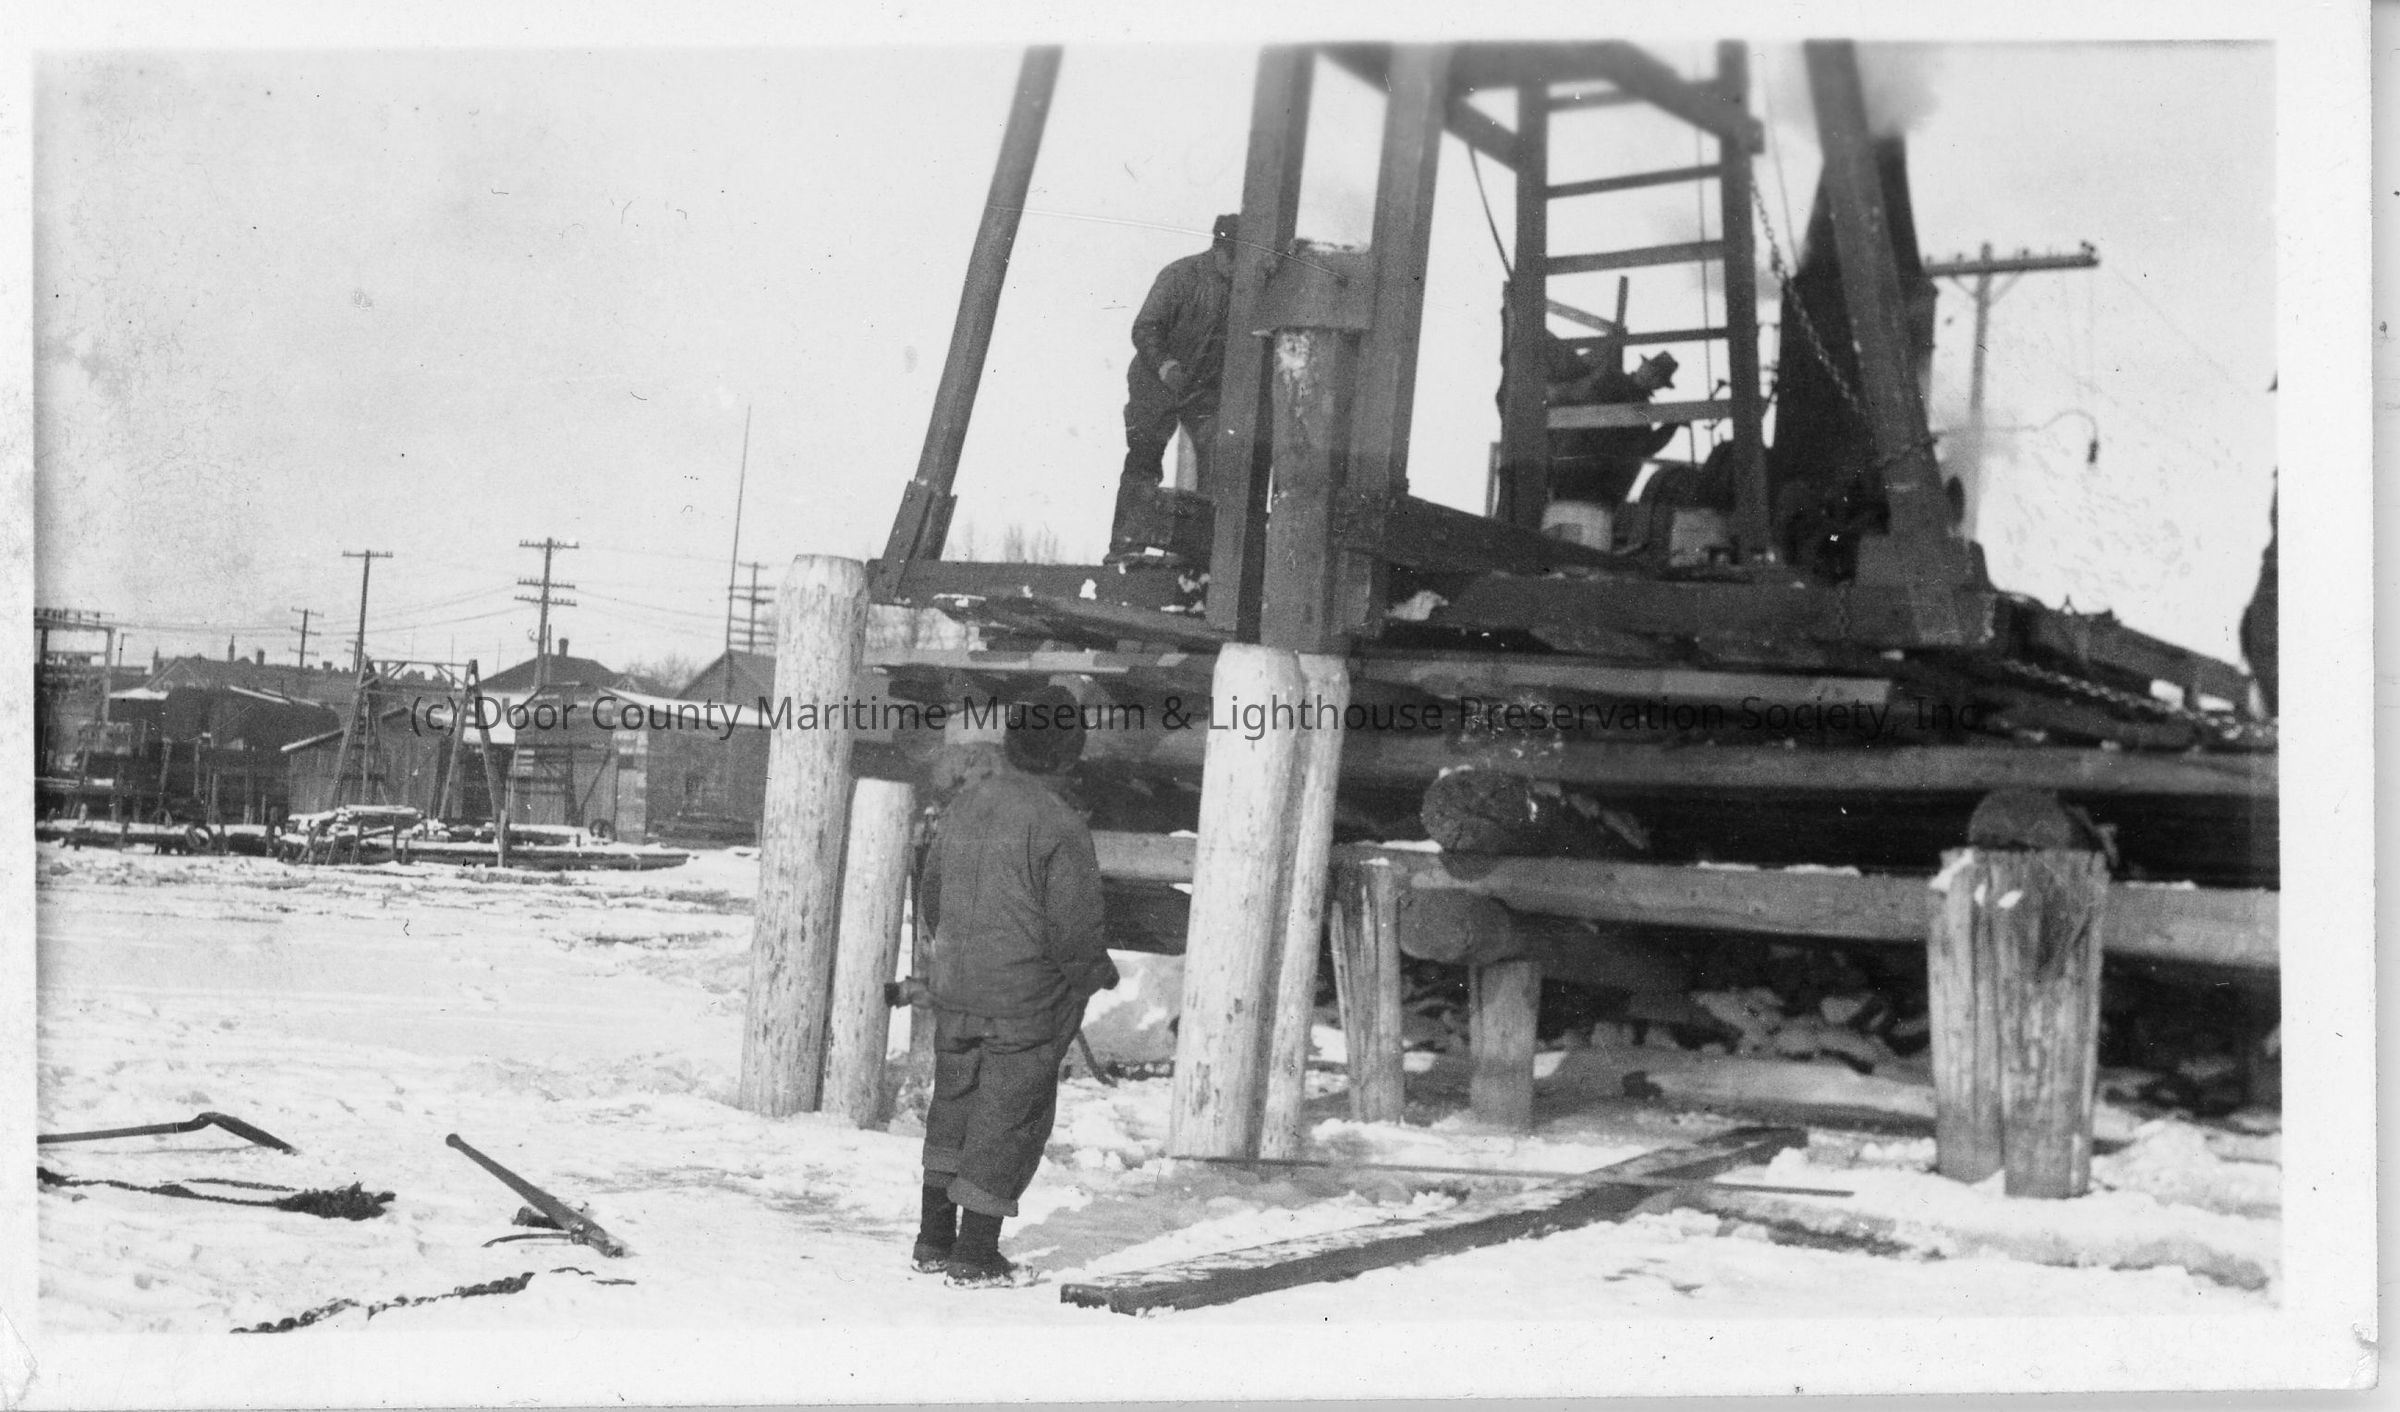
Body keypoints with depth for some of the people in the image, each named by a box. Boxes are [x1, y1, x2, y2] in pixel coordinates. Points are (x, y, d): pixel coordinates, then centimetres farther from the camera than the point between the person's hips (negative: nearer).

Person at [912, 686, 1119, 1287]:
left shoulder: (964, 805, 2)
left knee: (953, 1107, 17)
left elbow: (933, 900, 12)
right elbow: (1073, 930, -18)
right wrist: (1100, 973, 2)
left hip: (956, 992, 6)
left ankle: (935, 1241, 24)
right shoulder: (1059, 826, -19)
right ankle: (976, 1255, 9)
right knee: (1009, 1120, 4)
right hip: (1030, 1002, -6)